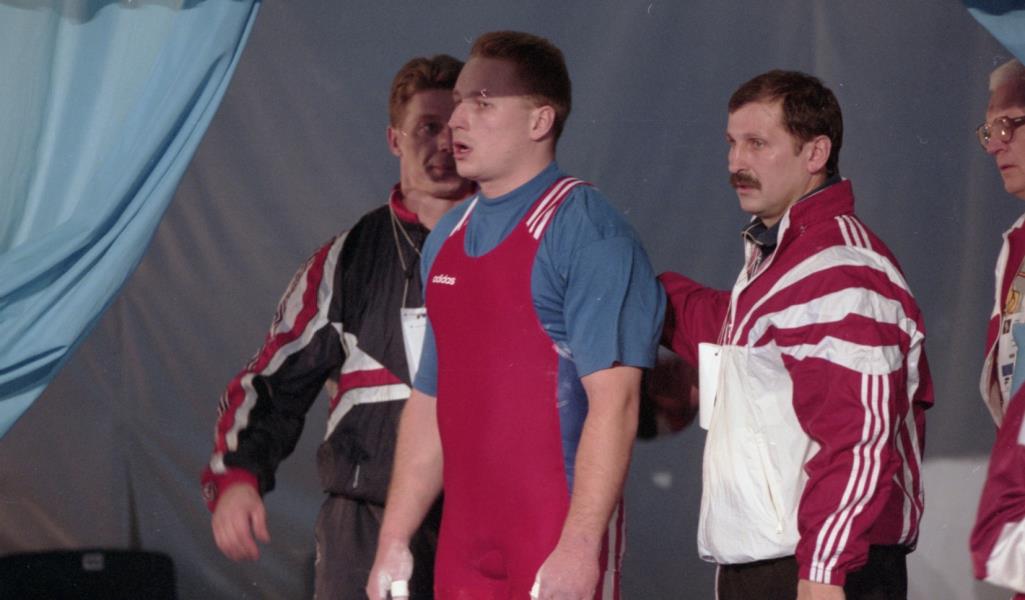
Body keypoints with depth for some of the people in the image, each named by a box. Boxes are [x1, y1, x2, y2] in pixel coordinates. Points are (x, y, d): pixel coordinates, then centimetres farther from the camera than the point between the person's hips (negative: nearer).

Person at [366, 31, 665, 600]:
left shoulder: (585, 231, -9)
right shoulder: (448, 239, 14)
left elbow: (613, 399, -16)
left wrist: (578, 549, -23)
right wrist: (394, 541, 13)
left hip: (558, 549, -7)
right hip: (463, 548, 7)